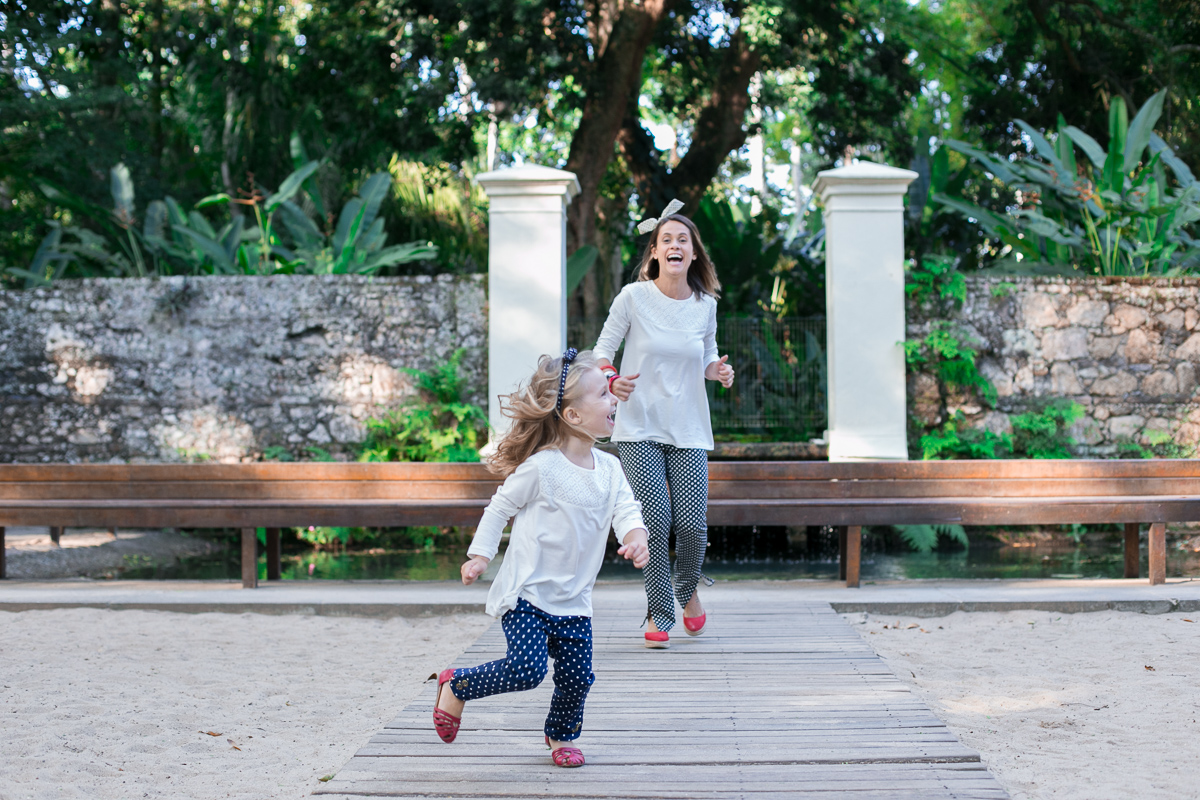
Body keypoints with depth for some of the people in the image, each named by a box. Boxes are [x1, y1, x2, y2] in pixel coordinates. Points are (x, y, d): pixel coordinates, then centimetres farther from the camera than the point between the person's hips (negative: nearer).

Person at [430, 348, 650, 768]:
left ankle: (561, 736, 33)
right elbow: (499, 508, -4)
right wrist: (480, 555, -9)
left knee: (577, 675, 5)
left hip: (573, 599, 6)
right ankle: (455, 687, 8)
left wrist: (635, 539, -26)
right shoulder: (541, 467, -15)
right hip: (526, 591, -6)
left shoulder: (609, 469, 3)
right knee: (526, 668, -17)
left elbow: (627, 511, -4)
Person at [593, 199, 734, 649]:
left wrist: (717, 371, -5)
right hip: (639, 428, -2)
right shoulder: (634, 297, -5)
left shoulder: (705, 305, 4)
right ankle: (659, 615, 6)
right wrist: (611, 379, -17)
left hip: (689, 430, 2)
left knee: (692, 523, -6)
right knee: (654, 521, -11)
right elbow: (603, 348, 3)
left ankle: (688, 592, 27)